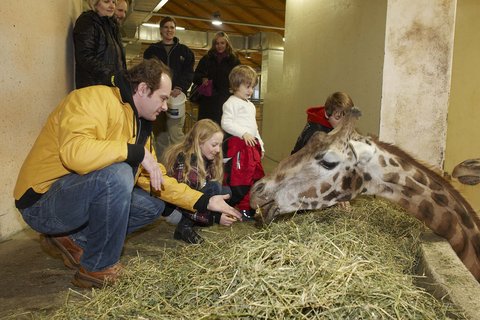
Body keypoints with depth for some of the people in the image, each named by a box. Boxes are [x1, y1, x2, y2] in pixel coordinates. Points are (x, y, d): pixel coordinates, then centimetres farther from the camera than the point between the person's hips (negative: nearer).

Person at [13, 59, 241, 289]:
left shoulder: (139, 123, 9)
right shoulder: (94, 98, -19)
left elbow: (156, 179, 10)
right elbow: (74, 152, -37)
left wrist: (204, 202, 4)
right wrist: (137, 152, -27)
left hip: (83, 197, 9)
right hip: (42, 203, -9)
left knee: (154, 205, 5)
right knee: (117, 173, -32)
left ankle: (74, 240, 8)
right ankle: (98, 270, -13)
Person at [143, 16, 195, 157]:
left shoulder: (184, 50, 12)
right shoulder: (152, 50, 14)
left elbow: (189, 73, 4)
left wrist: (179, 88, -12)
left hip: (177, 94, -1)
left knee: (175, 132, -13)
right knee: (160, 133, 2)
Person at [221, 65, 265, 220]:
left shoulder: (250, 105, 24)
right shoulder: (232, 102, -6)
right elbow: (226, 123, -17)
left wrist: (261, 144, 25)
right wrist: (244, 133, -24)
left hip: (252, 145, 10)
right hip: (238, 145, -10)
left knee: (257, 176, 12)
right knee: (239, 179, -9)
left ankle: (252, 207, 22)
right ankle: (243, 209, 0)